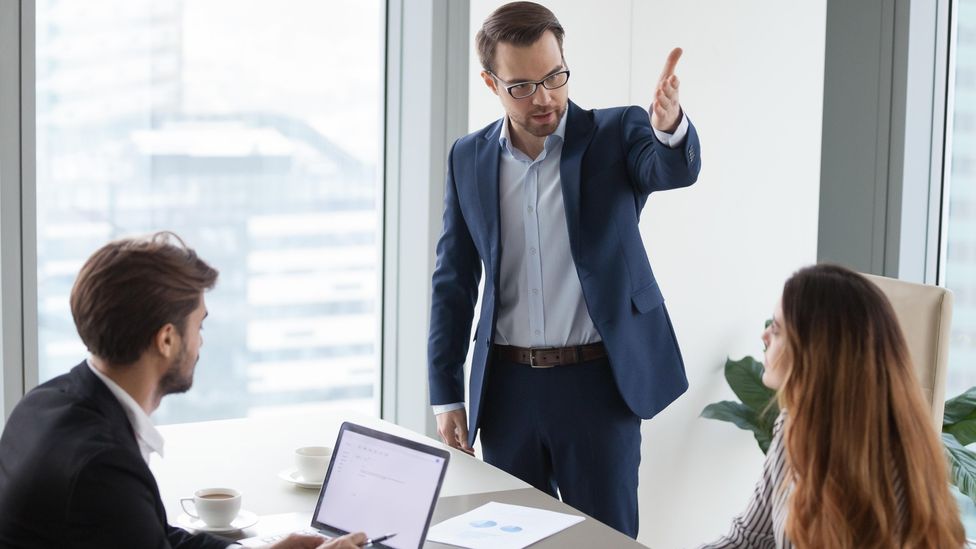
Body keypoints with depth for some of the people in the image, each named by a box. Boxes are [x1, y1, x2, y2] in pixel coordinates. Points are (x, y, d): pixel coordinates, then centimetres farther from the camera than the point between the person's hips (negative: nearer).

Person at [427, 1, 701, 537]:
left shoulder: (615, 134, -4)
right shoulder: (469, 158, 4)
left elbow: (674, 169, -25)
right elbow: (453, 281, 8)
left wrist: (669, 126, -49)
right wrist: (446, 394, 6)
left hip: (599, 380, -3)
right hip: (507, 387, 3)